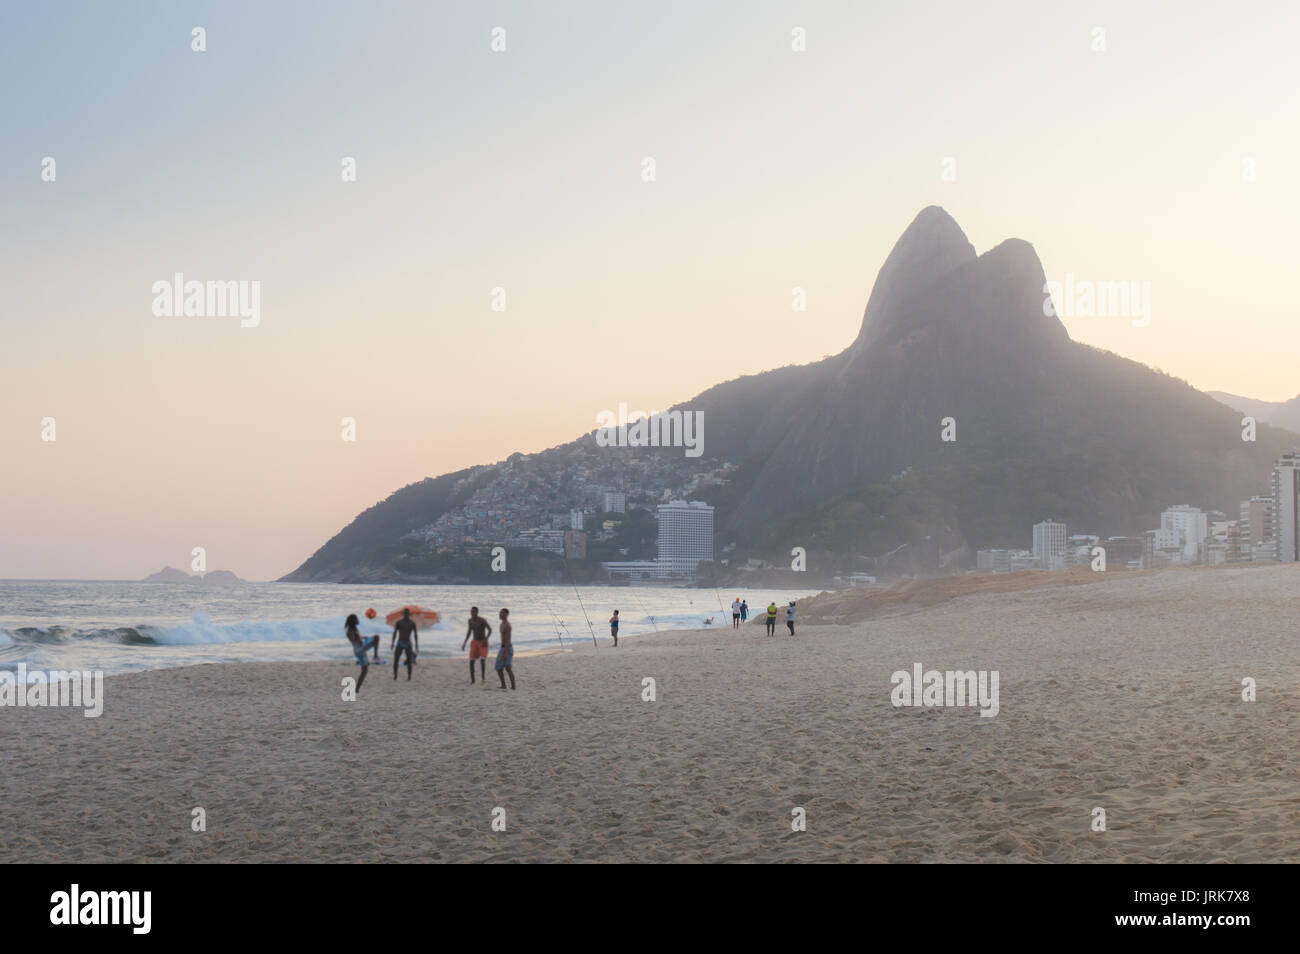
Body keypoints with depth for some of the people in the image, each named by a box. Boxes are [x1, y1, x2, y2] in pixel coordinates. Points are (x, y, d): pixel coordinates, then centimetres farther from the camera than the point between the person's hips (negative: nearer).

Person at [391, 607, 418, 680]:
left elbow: (416, 635, 2)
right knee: (395, 659, -11)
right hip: (399, 643, 0)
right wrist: (392, 644, -2)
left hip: (408, 644, 0)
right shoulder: (398, 622, 1)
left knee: (409, 661, -3)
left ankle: (409, 677, 5)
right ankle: (395, 675, -2)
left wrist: (417, 646, -3)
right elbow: (394, 633, 3)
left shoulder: (412, 623, 0)